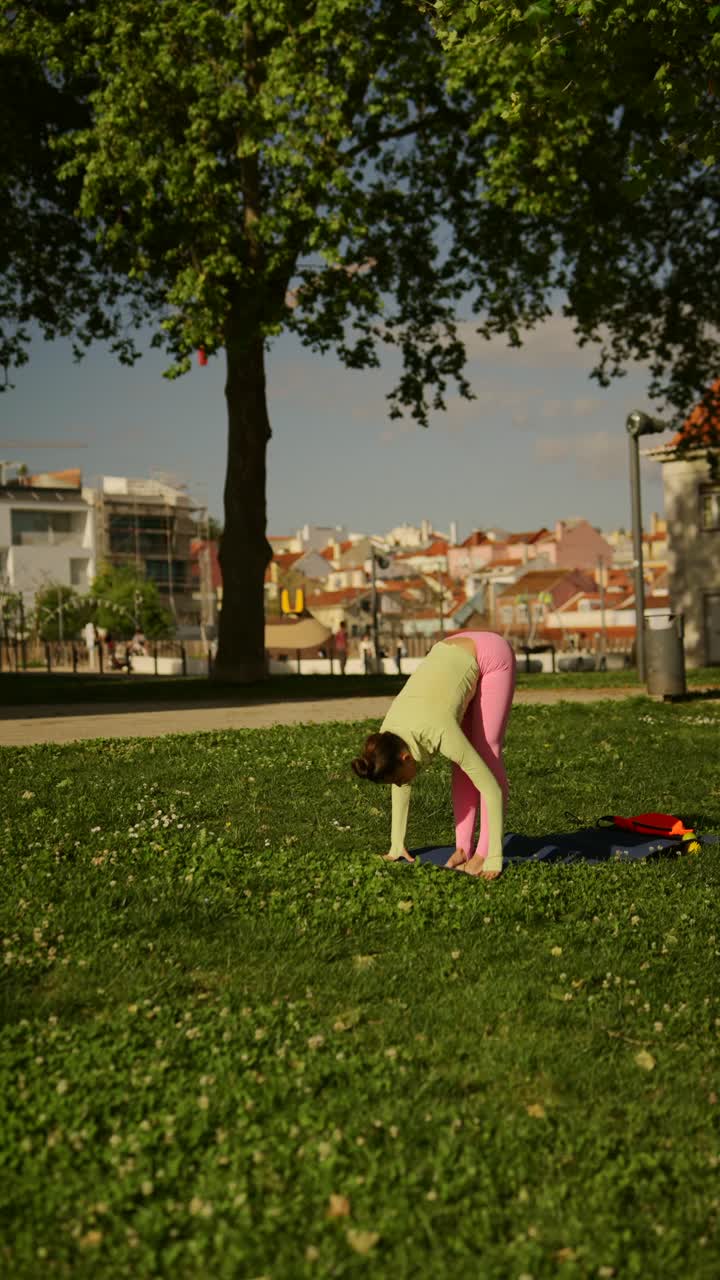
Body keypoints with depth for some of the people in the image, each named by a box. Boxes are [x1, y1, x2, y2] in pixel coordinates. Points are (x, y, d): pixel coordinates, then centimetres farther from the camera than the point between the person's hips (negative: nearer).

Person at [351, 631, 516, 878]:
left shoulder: (439, 733, -34)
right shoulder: (388, 736, -15)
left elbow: (492, 788, -30)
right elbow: (400, 788, 4)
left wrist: (494, 859, -28)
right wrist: (397, 845, 10)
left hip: (492, 654, -6)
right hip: (454, 653, 6)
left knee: (486, 754, -8)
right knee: (464, 762, 3)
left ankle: (483, 851, -4)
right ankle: (463, 847, 8)